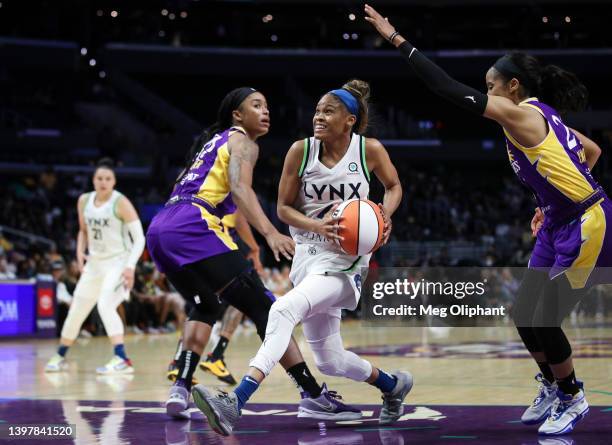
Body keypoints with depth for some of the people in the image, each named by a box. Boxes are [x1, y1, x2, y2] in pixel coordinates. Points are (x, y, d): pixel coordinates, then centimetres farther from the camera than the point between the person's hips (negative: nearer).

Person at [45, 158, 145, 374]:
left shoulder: (121, 203, -15)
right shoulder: (84, 201, 2)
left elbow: (139, 238, -16)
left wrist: (130, 266, -26)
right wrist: (80, 252, 2)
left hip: (118, 262, -6)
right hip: (95, 262, 6)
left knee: (105, 305, -26)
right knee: (77, 308, 11)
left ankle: (122, 360, -27)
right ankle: (60, 356, 30)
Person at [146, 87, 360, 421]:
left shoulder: (211, 142, 31)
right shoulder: (242, 142, 6)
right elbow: (240, 188, -14)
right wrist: (271, 233, -27)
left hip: (159, 230, 9)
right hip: (192, 227, -8)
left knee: (205, 305, 29)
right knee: (264, 308, -6)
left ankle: (180, 389, 13)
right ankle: (314, 395, -10)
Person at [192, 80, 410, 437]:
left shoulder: (370, 150, -7)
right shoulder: (301, 150, -4)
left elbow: (394, 185, 12)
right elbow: (284, 207, 2)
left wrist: (385, 214, -9)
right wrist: (318, 226, -17)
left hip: (344, 260, -5)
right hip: (308, 255, 5)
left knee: (283, 310, -32)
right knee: (329, 360, 14)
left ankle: (236, 403, -41)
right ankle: (393, 385, 44)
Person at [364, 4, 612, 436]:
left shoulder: (520, 114, -17)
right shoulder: (542, 116, 9)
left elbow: (450, 88, -24)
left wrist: (396, 38, -22)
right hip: (559, 224, 10)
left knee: (543, 322, -4)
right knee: (524, 316, 11)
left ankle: (572, 399, 16)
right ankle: (552, 388, 30)